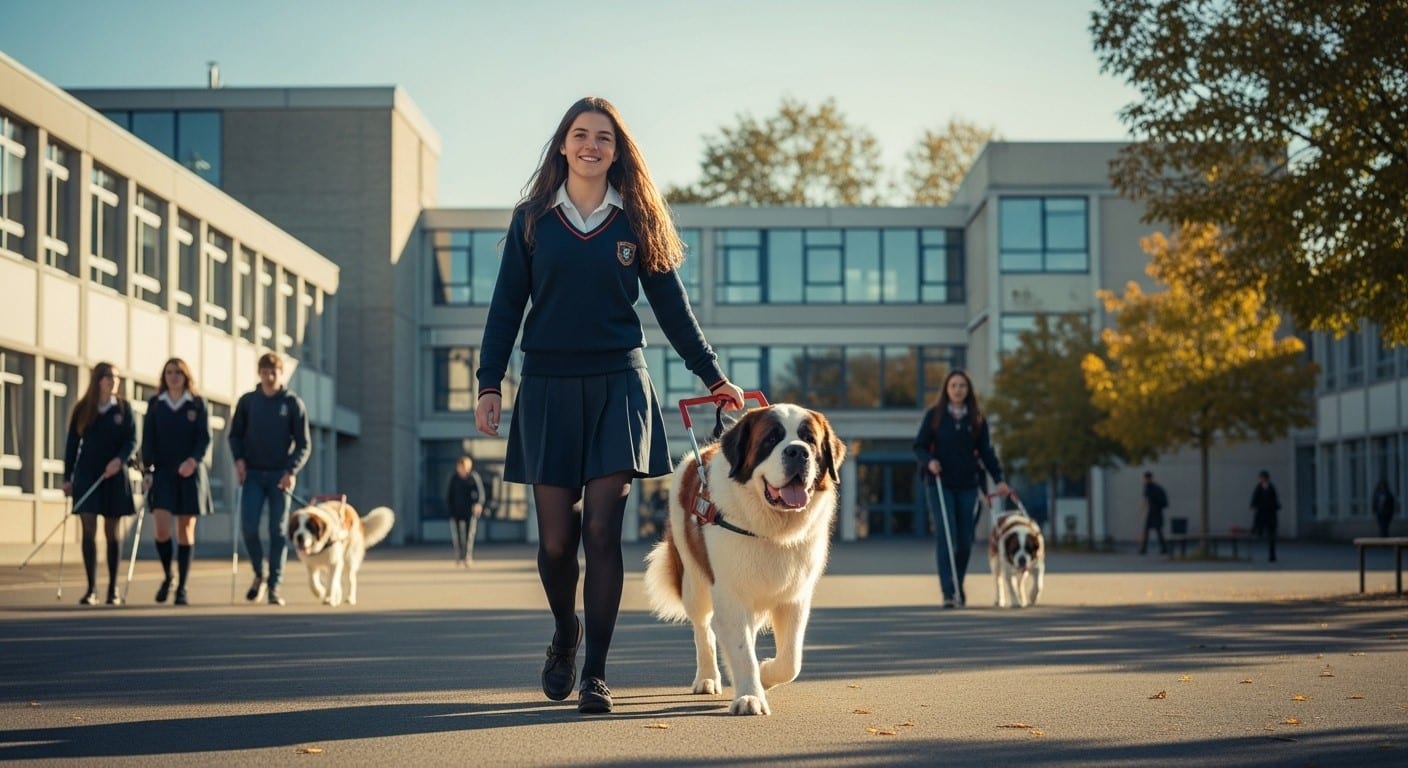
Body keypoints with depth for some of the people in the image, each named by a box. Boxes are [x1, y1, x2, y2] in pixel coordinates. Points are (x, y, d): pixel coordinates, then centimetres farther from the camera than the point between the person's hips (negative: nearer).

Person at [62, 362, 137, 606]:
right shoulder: (82, 409, 3)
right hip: (87, 474, 0)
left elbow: (132, 440, -2)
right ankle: (91, 589, -3)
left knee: (113, 531, 4)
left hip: (114, 475, 0)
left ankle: (113, 589, 10)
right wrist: (67, 477, 3)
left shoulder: (123, 407, 3)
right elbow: (72, 444, 7)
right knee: (89, 530, -6)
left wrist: (119, 460, -21)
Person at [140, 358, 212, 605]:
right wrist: (147, 470, -5)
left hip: (190, 473, -1)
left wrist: (194, 460, -21)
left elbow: (205, 438, -3)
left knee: (185, 531, 1)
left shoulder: (197, 404, 4)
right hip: (163, 472, 1)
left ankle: (182, 588, 7)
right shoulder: (155, 404, 8)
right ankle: (167, 576, 10)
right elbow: (148, 439, 6)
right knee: (162, 527, -14)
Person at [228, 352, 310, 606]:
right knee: (248, 526, -10)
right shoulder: (247, 401, 6)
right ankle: (259, 575, 12)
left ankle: (274, 587, 3)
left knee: (278, 531, -1)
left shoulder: (293, 404, 1)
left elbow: (303, 445, 0)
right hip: (252, 473, 1)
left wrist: (292, 471, -14)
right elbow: (235, 435, 13)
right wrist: (238, 459, -5)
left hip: (280, 475, -1)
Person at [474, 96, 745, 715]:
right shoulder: (532, 219, 7)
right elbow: (506, 306, 8)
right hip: (548, 387, 1)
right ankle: (564, 636, 29)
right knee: (556, 537, 0)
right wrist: (490, 383, 0)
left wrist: (713, 375, 10)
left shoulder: (636, 221, 7)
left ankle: (595, 674, -2)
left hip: (617, 385, 0)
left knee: (602, 530, -8)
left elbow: (671, 306, 12)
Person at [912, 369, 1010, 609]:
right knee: (946, 537, -12)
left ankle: (959, 586, 25)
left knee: (965, 540, 5)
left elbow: (986, 451, 7)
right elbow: (919, 446, 1)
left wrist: (999, 479, -3)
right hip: (940, 485, -2)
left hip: (968, 485, 3)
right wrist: (929, 461, -19)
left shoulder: (977, 418, 7)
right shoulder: (934, 414, 1)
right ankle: (949, 592, -12)